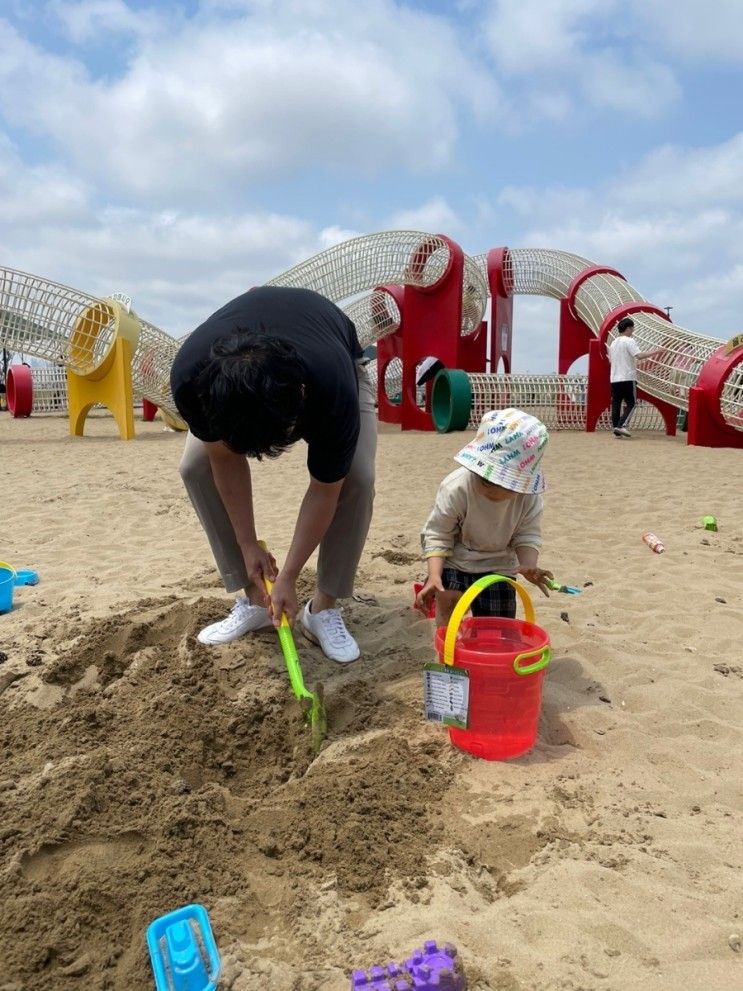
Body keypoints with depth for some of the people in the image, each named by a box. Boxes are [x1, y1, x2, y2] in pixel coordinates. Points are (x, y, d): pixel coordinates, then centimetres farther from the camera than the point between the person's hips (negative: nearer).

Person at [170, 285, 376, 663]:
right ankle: (255, 600, -3)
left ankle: (324, 607, -7)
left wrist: (288, 577, -25)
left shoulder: (334, 391, -45)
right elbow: (226, 459, -22)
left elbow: (324, 490, -30)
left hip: (339, 364, -2)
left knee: (357, 478, -26)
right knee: (195, 466, -17)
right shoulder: (190, 377, -40)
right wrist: (249, 547, -17)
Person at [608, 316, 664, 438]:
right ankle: (621, 425, -15)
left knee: (616, 404, 6)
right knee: (631, 404, 0)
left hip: (614, 378, 7)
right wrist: (655, 352, -15)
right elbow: (639, 355, -21)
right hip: (628, 378, -7)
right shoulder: (629, 341, -8)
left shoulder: (613, 343, 15)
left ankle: (616, 430, 5)